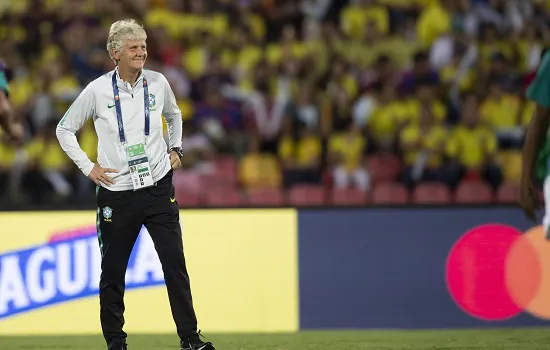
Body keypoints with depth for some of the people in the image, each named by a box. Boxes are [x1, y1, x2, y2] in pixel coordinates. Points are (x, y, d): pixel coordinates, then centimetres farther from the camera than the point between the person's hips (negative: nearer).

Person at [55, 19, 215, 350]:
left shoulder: (158, 83, 0)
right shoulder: (97, 91, -7)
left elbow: (174, 114, 23)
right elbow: (65, 129, 6)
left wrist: (175, 149, 12)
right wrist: (88, 167, -1)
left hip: (159, 187, 1)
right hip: (117, 194, -1)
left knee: (175, 263, -4)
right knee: (113, 271, 5)